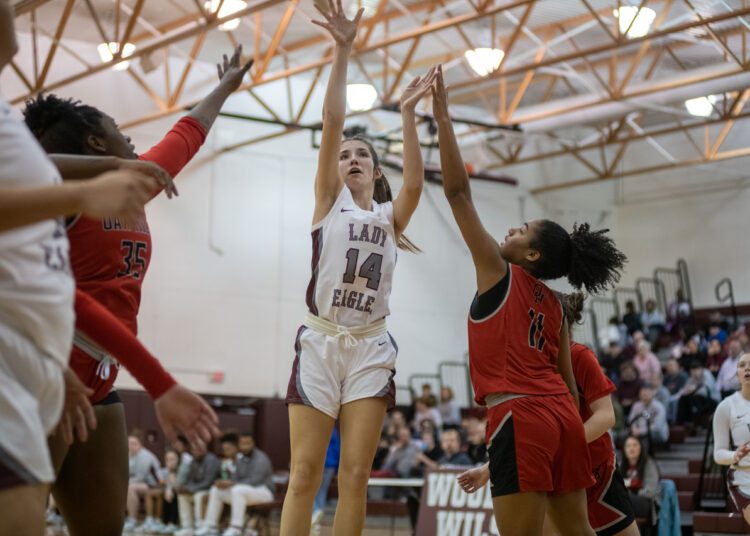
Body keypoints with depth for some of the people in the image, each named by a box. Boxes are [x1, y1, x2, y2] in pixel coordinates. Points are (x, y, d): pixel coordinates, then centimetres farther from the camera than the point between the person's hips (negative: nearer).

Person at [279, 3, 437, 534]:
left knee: (355, 475, -1)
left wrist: (408, 114, -14)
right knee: (306, 473, -5)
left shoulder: (391, 216, 13)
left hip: (371, 349, 2)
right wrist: (343, 51, -12)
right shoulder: (329, 201, 8)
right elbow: (332, 124, -3)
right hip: (321, 343, -2)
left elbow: (415, 182, -9)